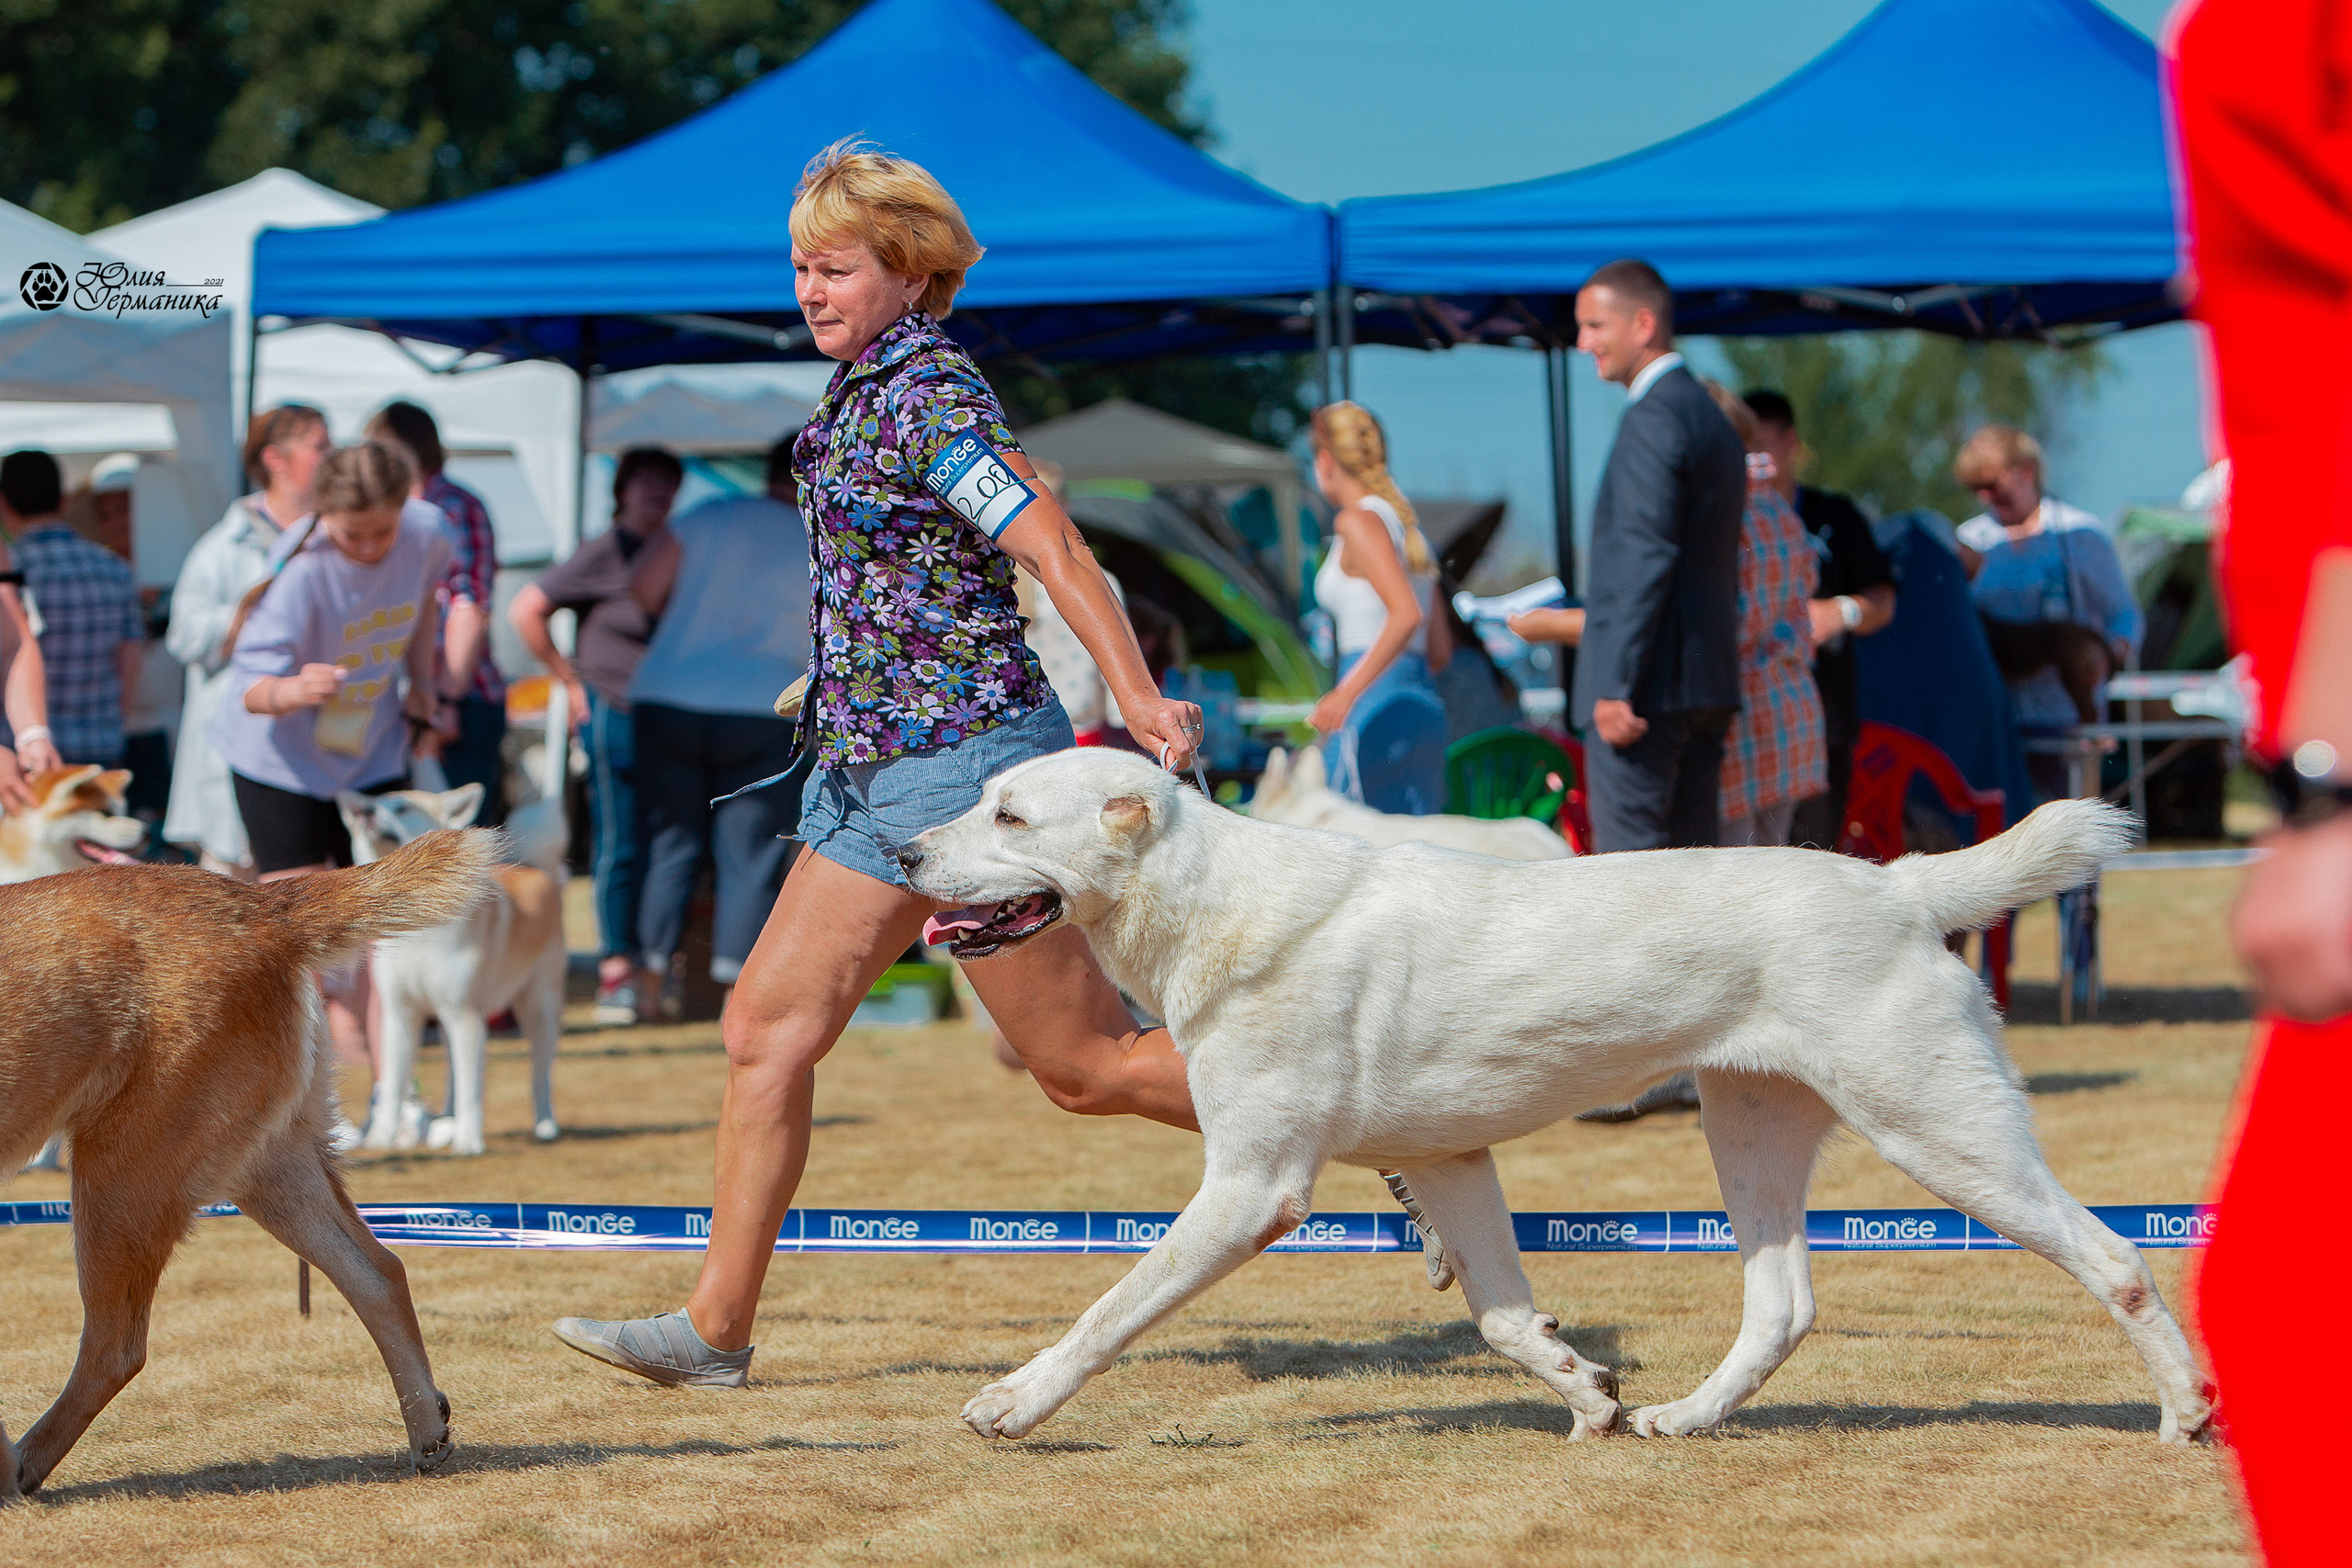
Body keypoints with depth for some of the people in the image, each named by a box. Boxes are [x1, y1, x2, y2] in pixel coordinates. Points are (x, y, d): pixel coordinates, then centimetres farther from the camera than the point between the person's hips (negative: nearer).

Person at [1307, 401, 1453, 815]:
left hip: (1377, 707, -9)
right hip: (1422, 700, 9)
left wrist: (1346, 694, -21)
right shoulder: (1404, 521, 20)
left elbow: (1407, 614, -20)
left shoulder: (1358, 520, -6)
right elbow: (1440, 650, 20)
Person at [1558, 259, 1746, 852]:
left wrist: (1616, 687, -21)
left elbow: (1645, 558, -20)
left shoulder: (1654, 417, -12)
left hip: (1648, 690, -10)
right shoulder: (1712, 418, 19)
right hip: (1709, 685, 10)